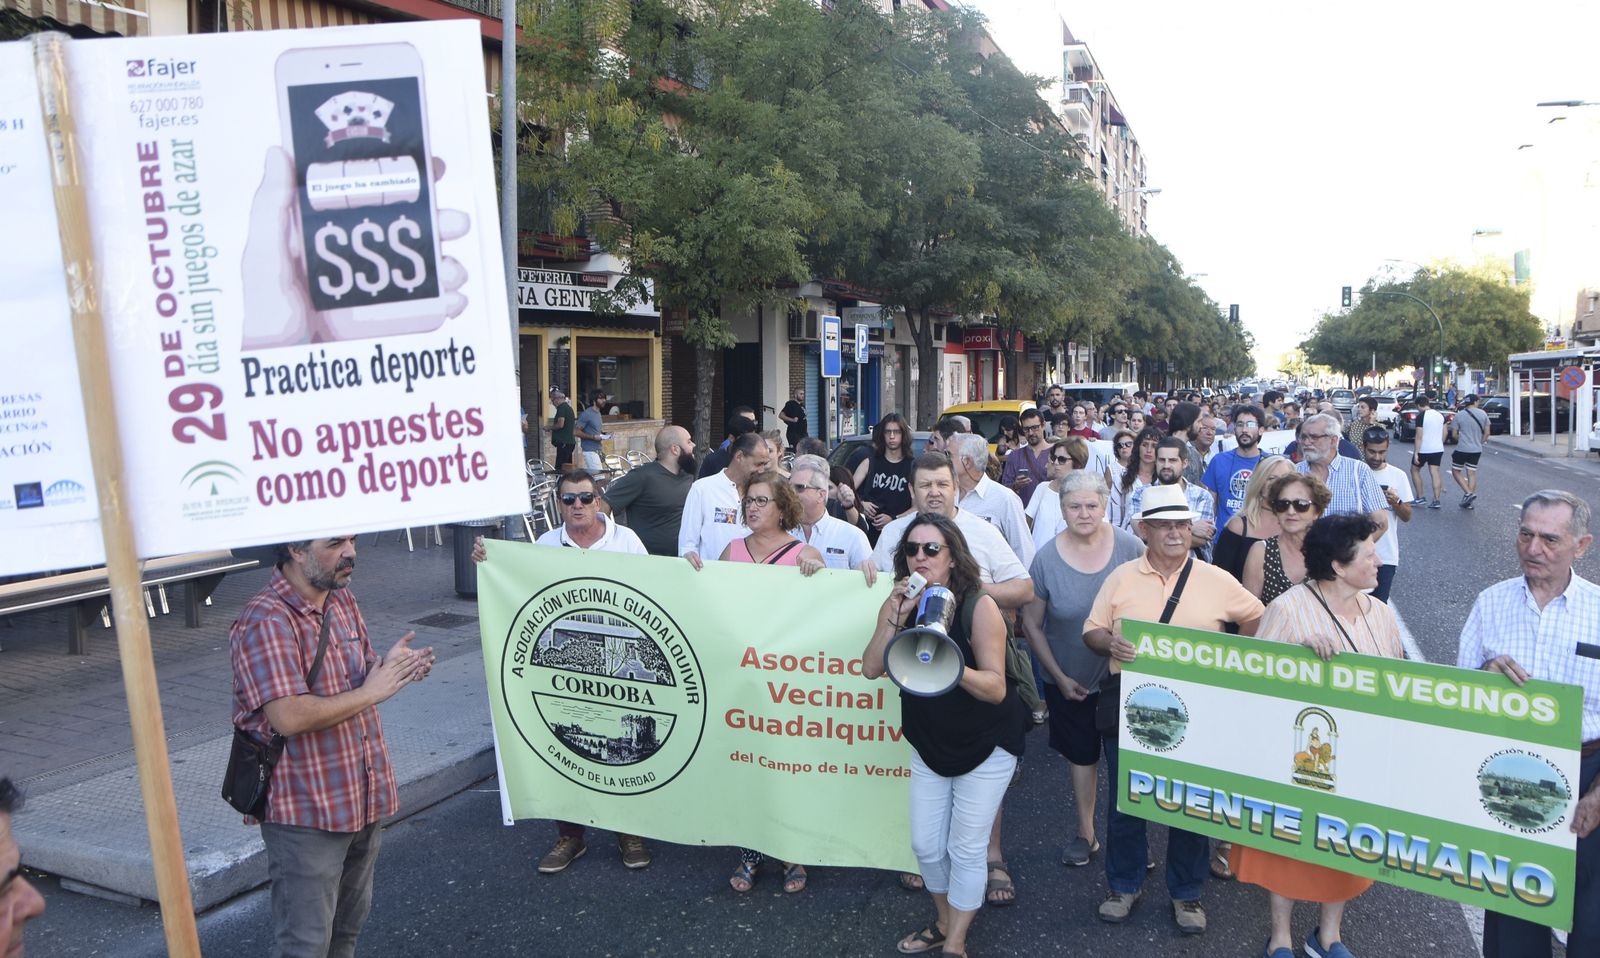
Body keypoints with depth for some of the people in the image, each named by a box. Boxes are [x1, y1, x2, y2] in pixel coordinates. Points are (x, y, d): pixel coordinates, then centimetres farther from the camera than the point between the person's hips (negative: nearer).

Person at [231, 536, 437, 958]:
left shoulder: (343, 600, 6)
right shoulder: (266, 622, -22)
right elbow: (288, 717, -30)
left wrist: (393, 668, -6)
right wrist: (371, 692, -22)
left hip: (364, 797, 8)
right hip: (306, 812, -8)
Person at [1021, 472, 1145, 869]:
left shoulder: (1129, 547, -14)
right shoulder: (1047, 558, -12)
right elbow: (1031, 624, -4)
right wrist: (1060, 678, -6)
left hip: (1123, 676, 0)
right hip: (1070, 680, 1)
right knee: (1081, 755, 16)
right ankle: (1086, 834, 34)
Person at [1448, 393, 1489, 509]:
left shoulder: (1459, 415, -7)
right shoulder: (1483, 414, 0)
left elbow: (1454, 434, -4)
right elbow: (1487, 432, 3)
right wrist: (1479, 442, 18)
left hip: (1462, 448, -3)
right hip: (1477, 449, 4)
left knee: (1456, 471, 10)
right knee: (1472, 473, 9)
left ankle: (1468, 493, -9)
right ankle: (1468, 501, 9)